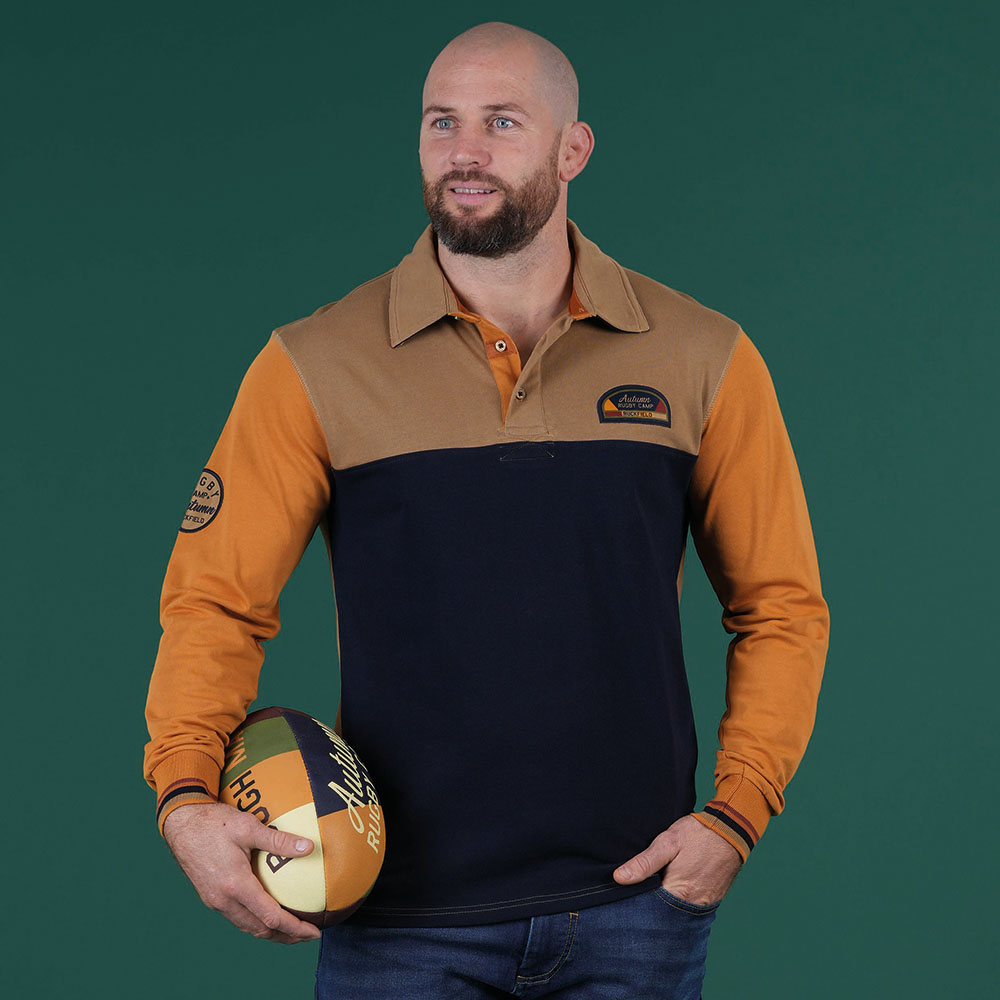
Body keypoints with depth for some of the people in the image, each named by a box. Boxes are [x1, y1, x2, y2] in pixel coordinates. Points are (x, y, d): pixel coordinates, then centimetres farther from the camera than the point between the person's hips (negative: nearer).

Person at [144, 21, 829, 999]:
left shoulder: (701, 359, 2)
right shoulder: (316, 367, -1)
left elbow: (782, 606, 8)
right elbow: (214, 601, 0)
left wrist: (735, 814, -3)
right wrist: (185, 796, -15)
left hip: (633, 904, 1)